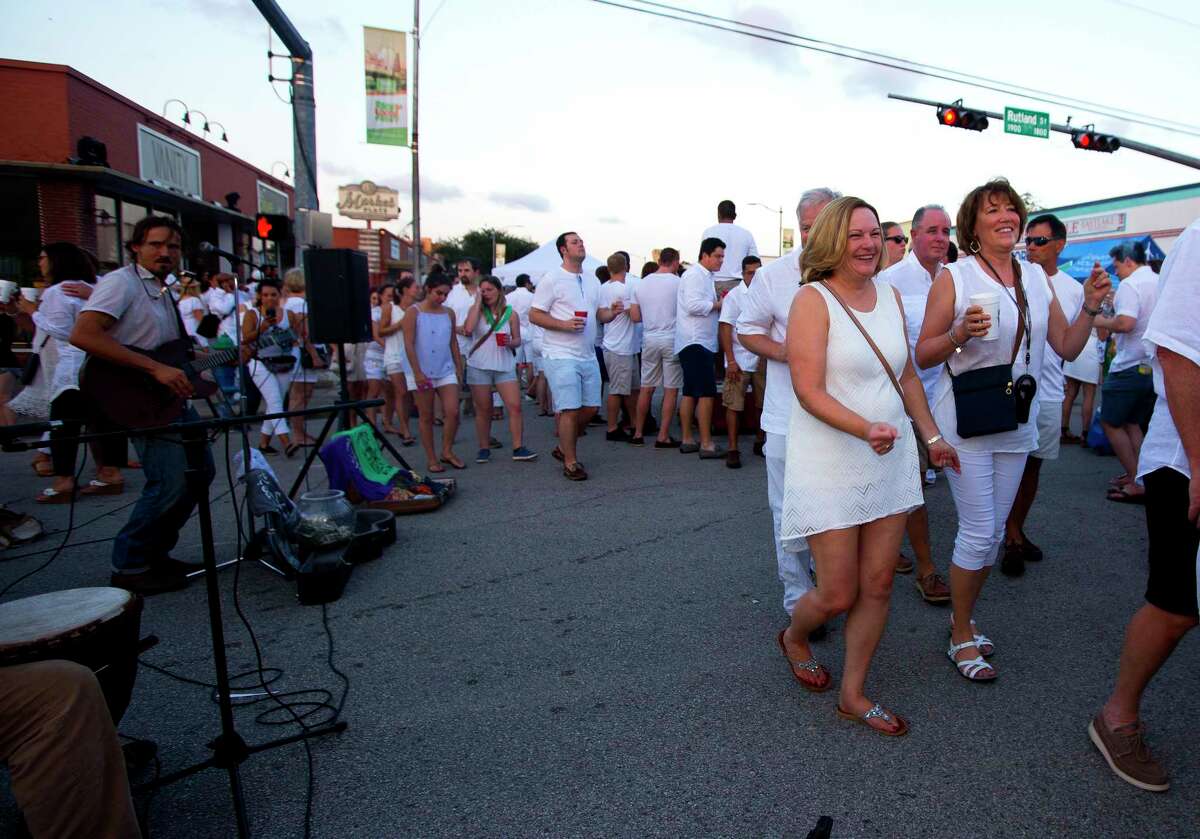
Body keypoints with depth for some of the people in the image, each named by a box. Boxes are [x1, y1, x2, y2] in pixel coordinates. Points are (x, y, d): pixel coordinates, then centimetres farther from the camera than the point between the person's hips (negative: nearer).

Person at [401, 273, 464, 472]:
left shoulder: (449, 313, 8)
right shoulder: (413, 312, -5)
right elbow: (409, 344, -9)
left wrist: (459, 366, 10)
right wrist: (418, 372, -14)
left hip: (446, 371, 4)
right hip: (422, 372, -3)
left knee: (452, 412, -6)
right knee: (426, 417, 5)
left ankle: (447, 451, 12)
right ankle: (431, 459, 14)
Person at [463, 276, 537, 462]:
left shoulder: (510, 314, 4)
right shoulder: (476, 310, 2)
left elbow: (518, 340, 7)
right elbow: (469, 328, -18)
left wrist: (510, 342, -16)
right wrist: (478, 302, -11)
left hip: (504, 366, 1)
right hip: (479, 367, -1)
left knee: (515, 407, -8)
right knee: (483, 410, 7)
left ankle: (518, 448, -2)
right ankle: (484, 449, 18)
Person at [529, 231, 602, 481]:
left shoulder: (592, 280, 14)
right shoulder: (552, 279, -7)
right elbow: (534, 315, -9)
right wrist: (565, 324, -20)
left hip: (588, 355, 7)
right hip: (561, 356, -7)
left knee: (591, 407, 10)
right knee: (570, 410, -7)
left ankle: (564, 447, 29)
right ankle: (570, 462, 6)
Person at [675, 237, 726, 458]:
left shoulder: (705, 276, 20)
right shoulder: (695, 274, -11)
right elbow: (693, 305, -23)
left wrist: (716, 304, 10)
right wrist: (718, 304, -11)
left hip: (699, 342, 11)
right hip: (695, 342, -11)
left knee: (690, 391, 11)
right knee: (707, 392, -11)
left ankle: (687, 440, 17)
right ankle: (706, 444, -9)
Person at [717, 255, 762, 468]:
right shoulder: (734, 295, -3)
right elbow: (725, 328, -7)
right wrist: (731, 360, -13)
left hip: (763, 361, 4)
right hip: (740, 361, -4)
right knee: (733, 406, -2)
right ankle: (733, 449, 6)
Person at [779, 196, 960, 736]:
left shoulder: (890, 296, 8)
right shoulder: (813, 300, -12)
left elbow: (907, 375, 18)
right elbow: (809, 391, -19)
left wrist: (931, 436, 19)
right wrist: (866, 429, -32)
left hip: (890, 460, 6)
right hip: (829, 464, -6)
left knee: (877, 585, 9)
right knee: (838, 595, 1)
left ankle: (852, 695, 27)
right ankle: (793, 638, 35)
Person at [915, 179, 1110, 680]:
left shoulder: (1036, 277, 8)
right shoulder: (954, 277, -8)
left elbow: (1067, 348, 11)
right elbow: (923, 355, -10)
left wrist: (1090, 308, -4)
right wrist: (960, 334, -27)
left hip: (1016, 424, 6)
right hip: (966, 422, -6)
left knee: (993, 533, 13)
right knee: (979, 534, -4)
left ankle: (963, 618, 33)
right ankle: (961, 638, 16)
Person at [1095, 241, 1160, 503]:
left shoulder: (1130, 284, -13)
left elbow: (1125, 323, -25)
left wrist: (1101, 321, -6)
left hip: (1131, 366, -8)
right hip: (1155, 366, 8)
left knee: (1111, 423, 1)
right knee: (1132, 424, 18)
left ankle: (1137, 484, -1)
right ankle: (1136, 476, 19)